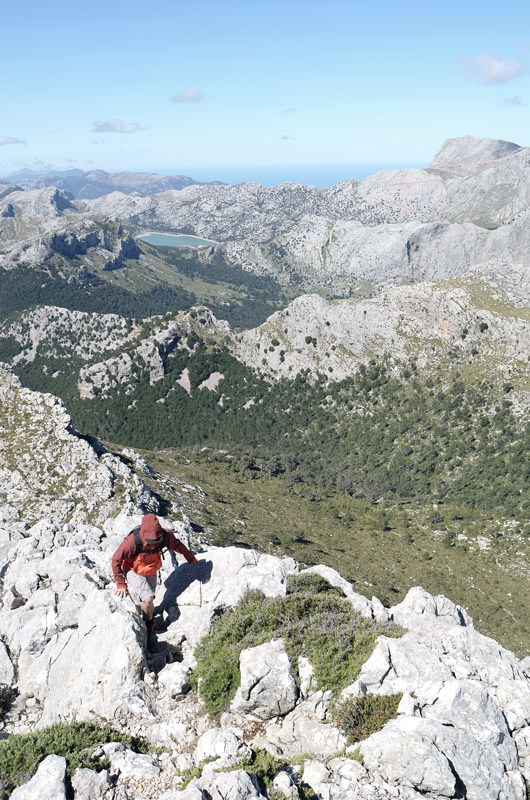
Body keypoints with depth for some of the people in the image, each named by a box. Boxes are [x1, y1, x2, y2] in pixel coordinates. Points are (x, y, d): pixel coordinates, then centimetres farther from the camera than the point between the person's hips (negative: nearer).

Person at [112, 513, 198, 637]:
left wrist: (191, 559, 15)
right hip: (133, 571, -4)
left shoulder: (165, 536, -23)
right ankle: (150, 624, 11)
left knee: (147, 601, 10)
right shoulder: (133, 540, -35)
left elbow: (178, 545, -1)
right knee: (148, 599, -18)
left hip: (150, 571, 4)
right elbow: (116, 560, -22)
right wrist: (121, 584, -19)